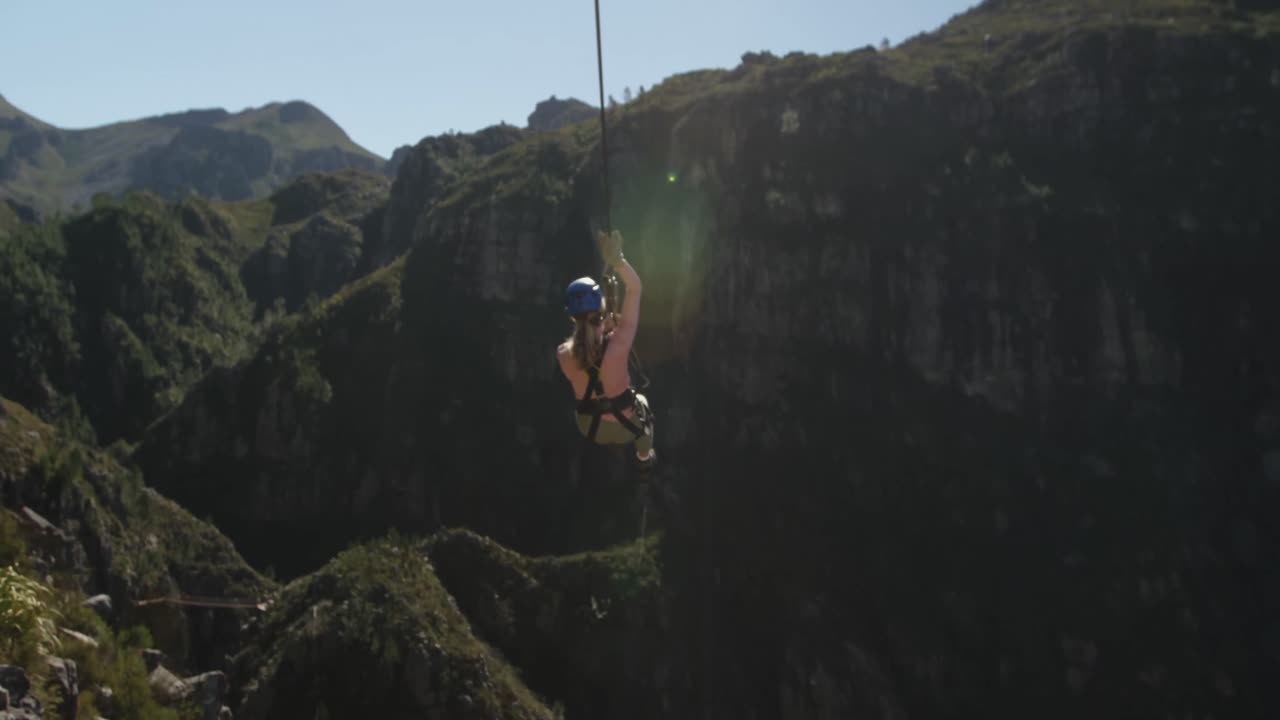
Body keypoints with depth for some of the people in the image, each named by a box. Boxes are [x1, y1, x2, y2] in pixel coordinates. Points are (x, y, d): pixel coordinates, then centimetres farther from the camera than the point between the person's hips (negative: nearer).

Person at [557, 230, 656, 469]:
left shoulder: (563, 354, -24)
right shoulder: (618, 344, -31)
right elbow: (635, 287, -26)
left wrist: (603, 327, -5)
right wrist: (616, 259, -36)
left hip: (590, 429, 2)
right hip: (624, 426, -2)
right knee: (642, 402, 36)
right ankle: (645, 457, 55)